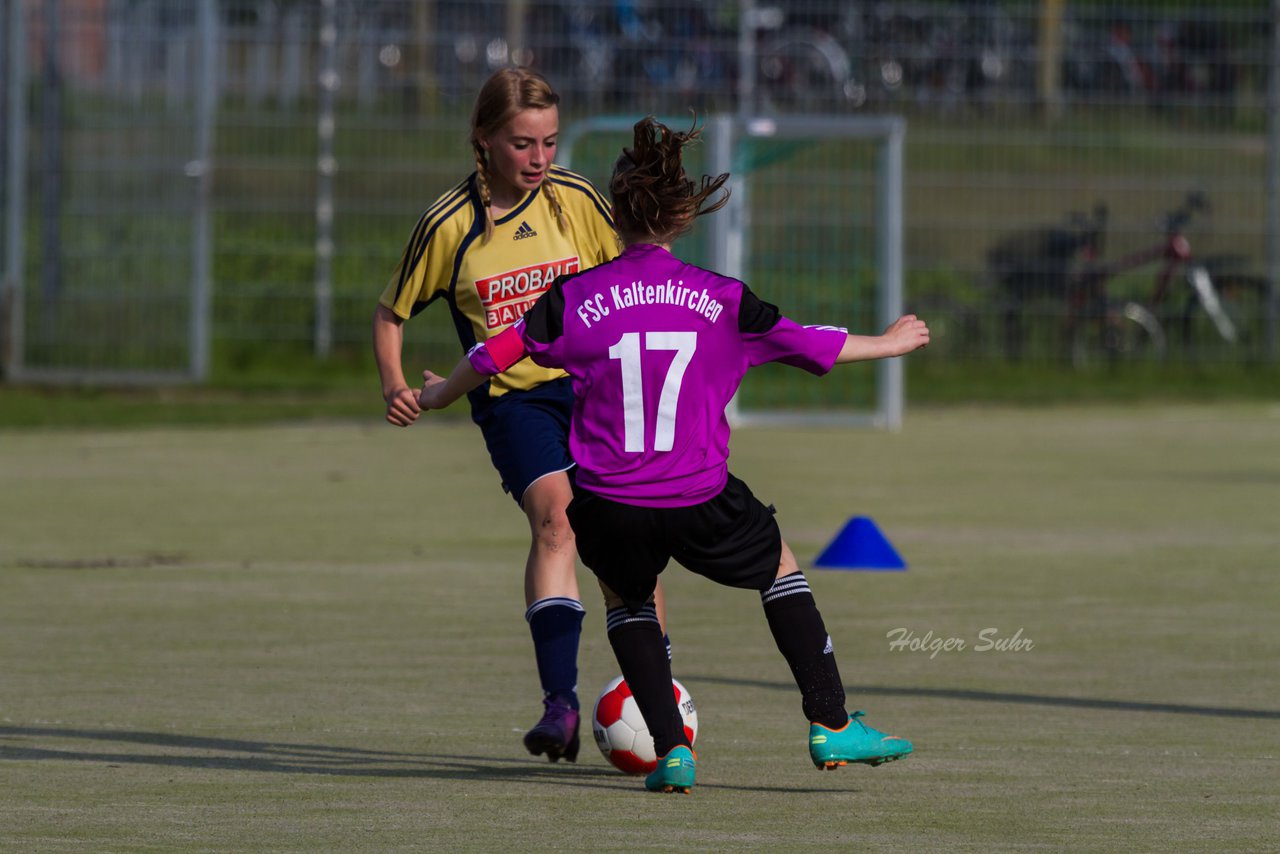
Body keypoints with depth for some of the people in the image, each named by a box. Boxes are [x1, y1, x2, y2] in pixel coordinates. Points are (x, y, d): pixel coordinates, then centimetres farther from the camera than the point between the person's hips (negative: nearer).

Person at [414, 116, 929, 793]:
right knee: (779, 566, 27)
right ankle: (831, 726, 22)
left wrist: (439, 395, 29)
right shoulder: (720, 299, 1)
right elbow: (808, 345, 13)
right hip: (700, 502, 0)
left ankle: (671, 750, 13)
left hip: (607, 504, 0)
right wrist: (887, 345, 32)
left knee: (625, 596, 29)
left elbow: (494, 354, 8)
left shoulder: (574, 298, -1)